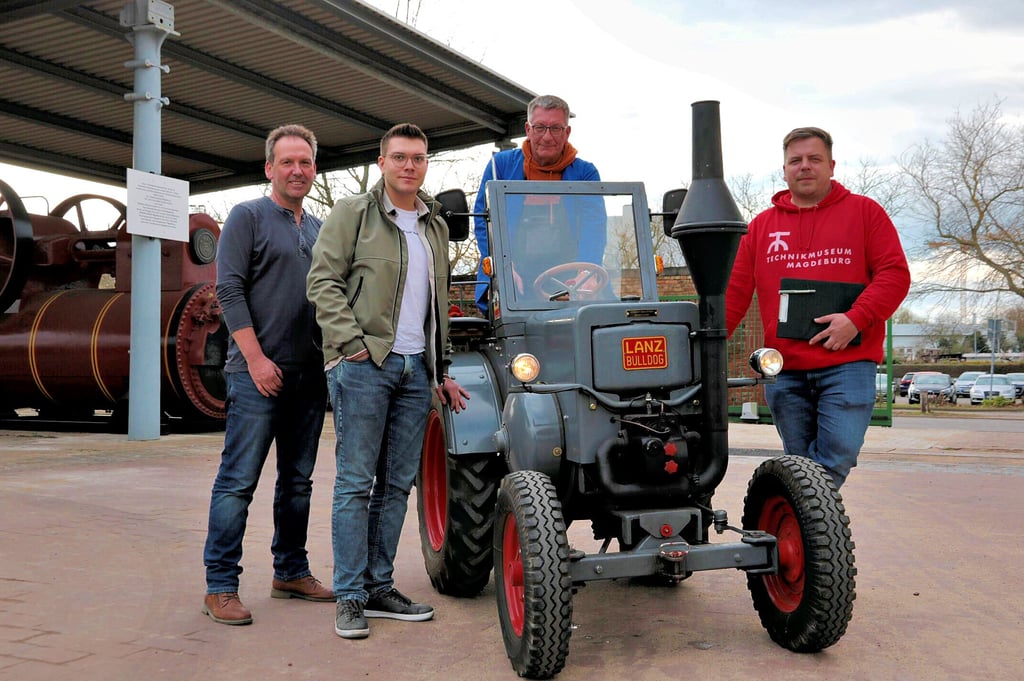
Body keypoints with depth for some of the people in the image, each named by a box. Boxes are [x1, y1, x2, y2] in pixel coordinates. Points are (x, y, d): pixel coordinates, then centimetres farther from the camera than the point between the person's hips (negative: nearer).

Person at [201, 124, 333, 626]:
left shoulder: (319, 228, 17)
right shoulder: (248, 217, -1)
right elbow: (229, 291, -9)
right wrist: (256, 358, -16)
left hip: (309, 375, 7)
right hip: (258, 373, -6)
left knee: (297, 481, 12)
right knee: (238, 481, -6)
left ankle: (290, 572, 23)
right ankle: (220, 586, 0)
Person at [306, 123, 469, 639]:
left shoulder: (435, 226, 19)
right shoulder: (352, 213, 1)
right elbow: (323, 282, -6)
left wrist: (441, 371, 18)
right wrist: (351, 343, -16)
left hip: (415, 368, 6)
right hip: (364, 365, -6)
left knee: (397, 482, 8)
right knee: (356, 481, -4)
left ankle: (380, 587, 17)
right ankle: (350, 597, 2)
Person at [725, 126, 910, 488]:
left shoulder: (864, 211, 7)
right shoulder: (762, 226, 14)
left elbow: (895, 274, 0)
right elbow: (735, 292, 10)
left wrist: (855, 319, -15)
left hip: (847, 362, -2)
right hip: (783, 369, 3)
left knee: (838, 456, -13)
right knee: (798, 464, 8)